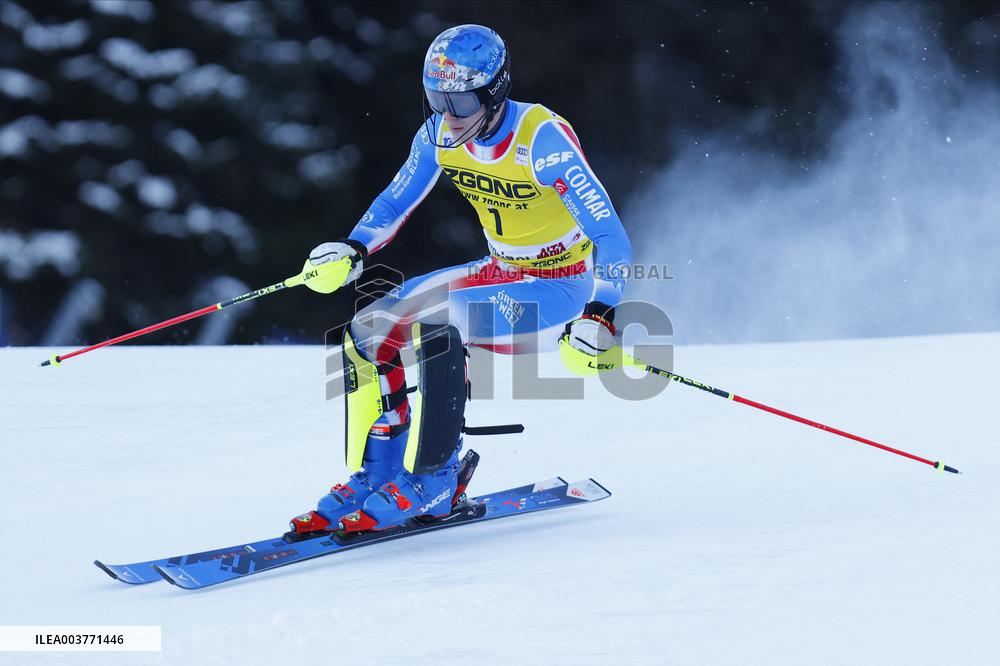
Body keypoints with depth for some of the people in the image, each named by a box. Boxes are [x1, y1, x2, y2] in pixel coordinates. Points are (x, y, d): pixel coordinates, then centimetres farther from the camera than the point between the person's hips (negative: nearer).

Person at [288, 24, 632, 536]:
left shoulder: (543, 139, -26)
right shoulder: (440, 134, -7)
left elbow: (611, 238, -28)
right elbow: (395, 202, 9)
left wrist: (599, 316, -40)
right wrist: (353, 249, -9)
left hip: (560, 288, -7)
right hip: (499, 274, 7)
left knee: (437, 325, -30)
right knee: (369, 332, -5)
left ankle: (430, 481, -19)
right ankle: (375, 477, 4)